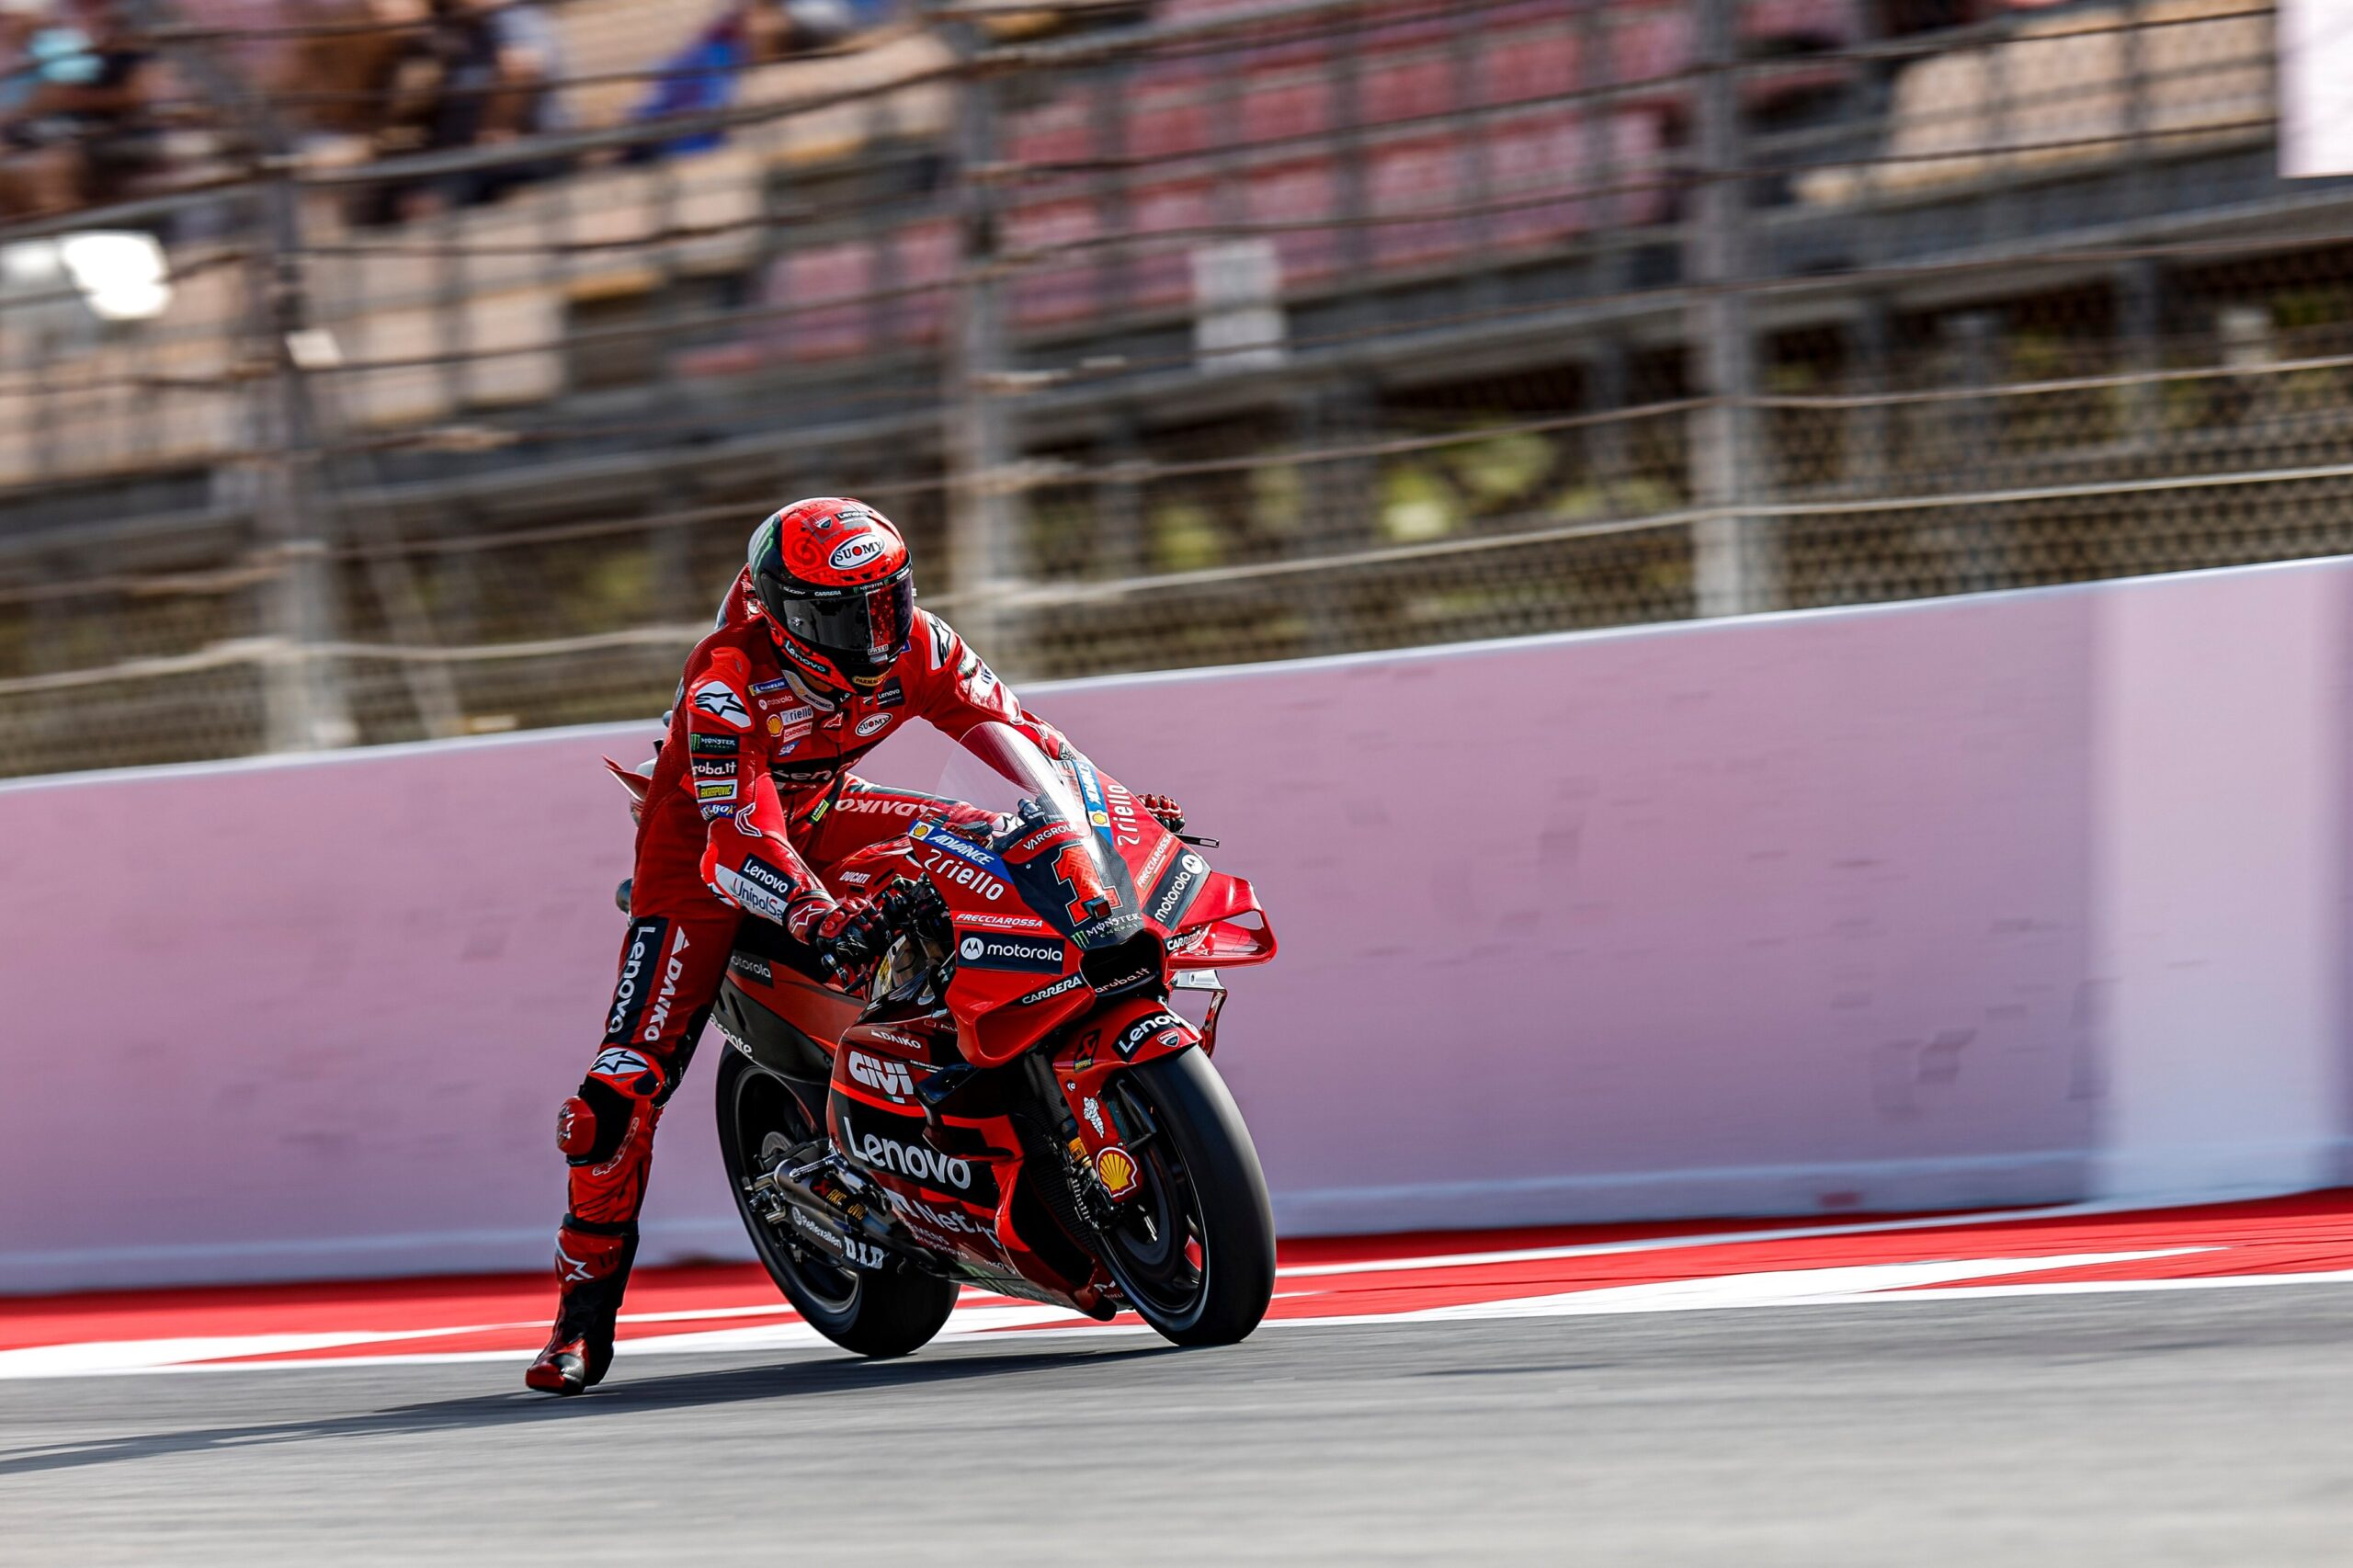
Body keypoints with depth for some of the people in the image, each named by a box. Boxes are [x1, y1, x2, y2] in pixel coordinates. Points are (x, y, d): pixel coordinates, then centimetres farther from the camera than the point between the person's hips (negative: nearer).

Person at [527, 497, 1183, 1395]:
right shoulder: (727, 688, -34)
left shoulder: (916, 649, -18)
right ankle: (585, 1306, -5)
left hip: (818, 816, 6)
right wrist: (819, 915, -59)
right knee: (625, 1084, -16)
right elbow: (741, 841, -42)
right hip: (704, 843, -5)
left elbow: (1012, 730, -8)